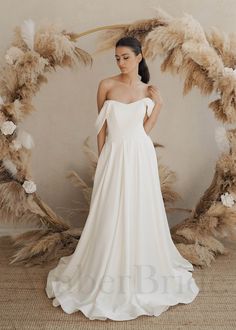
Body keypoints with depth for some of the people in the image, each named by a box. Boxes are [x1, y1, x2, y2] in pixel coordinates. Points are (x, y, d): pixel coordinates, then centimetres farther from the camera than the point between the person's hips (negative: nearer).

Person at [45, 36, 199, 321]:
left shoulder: (149, 91, 5)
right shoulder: (106, 85, 2)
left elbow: (145, 128, 8)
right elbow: (101, 126, 3)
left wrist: (158, 102, -2)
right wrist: (102, 157, 1)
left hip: (140, 155, 1)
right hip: (113, 155, -1)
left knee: (141, 211, 8)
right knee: (111, 213, 5)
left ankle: (140, 270, 31)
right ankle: (109, 273, 26)